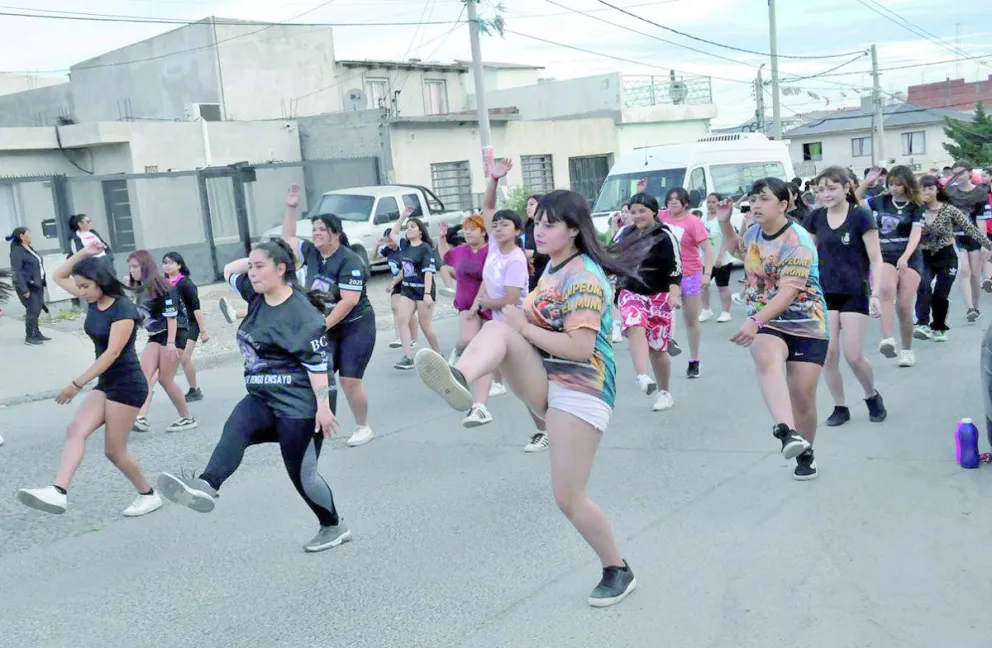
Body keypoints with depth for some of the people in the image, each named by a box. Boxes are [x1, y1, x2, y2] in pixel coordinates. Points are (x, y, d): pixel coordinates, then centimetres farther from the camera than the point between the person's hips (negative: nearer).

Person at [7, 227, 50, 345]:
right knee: (32, 311, -7)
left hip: (38, 284, 8)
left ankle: (36, 333, 20)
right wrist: (24, 289, -22)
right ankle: (29, 337, 1)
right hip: (28, 286, -8)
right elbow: (16, 272, -19)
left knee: (37, 310, 11)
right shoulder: (17, 251, -14)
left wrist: (43, 281, 14)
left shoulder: (29, 248, 13)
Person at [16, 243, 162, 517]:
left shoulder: (123, 308, -18)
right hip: (106, 383, 8)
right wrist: (84, 253, 3)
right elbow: (59, 277, 18)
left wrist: (77, 384, -25)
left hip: (127, 385, -8)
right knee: (75, 430, -11)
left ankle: (149, 495, 13)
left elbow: (112, 353, -24)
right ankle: (58, 491, -24)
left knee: (114, 450, -4)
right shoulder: (93, 301, 7)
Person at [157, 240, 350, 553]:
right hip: (264, 398, 8)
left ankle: (334, 527, 19)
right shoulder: (257, 296, 7)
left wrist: (324, 407, -22)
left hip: (299, 405, -8)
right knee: (235, 429, -23)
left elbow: (317, 363, -20)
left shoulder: (301, 314, -19)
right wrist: (252, 260, 6)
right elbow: (229, 271, 23)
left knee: (301, 473, -1)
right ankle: (206, 486, -45)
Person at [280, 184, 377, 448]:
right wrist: (291, 208, 6)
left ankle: (363, 427, 13)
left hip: (355, 327, -6)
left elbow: (349, 300, -25)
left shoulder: (349, 261, -19)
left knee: (350, 380, -6)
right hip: (324, 326, 6)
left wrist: (323, 325, -25)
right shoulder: (312, 252, 2)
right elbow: (287, 239, 17)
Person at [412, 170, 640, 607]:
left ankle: (618, 572, 18)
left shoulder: (584, 277, -16)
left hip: (579, 390, -8)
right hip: (544, 382, 8)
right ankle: (460, 380, -49)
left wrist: (525, 327, -16)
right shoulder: (555, 265, 11)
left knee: (569, 499, -5)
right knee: (498, 327, -19)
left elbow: (580, 348, -23)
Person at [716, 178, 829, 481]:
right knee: (767, 359, -33)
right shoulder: (755, 232, 6)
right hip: (765, 323, 4)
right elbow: (737, 249, 32)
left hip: (805, 324, -4)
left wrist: (754, 321, -36)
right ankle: (787, 432, -51)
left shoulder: (797, 241, -16)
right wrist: (725, 223, 15)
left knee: (802, 395, -4)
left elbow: (787, 292, -26)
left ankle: (805, 453, 24)